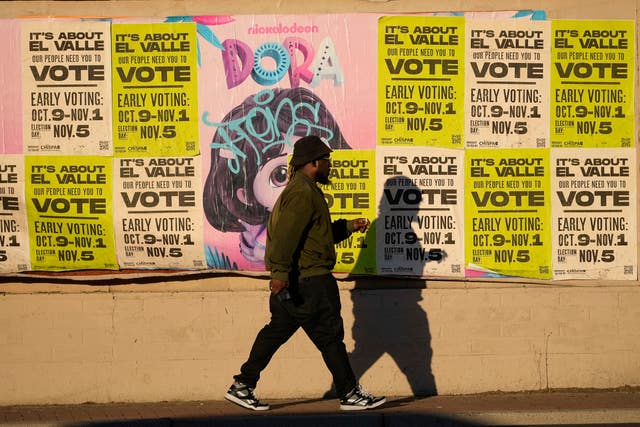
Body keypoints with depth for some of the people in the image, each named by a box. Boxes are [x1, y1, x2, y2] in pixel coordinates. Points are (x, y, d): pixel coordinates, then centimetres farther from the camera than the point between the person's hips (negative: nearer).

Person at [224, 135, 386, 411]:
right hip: (308, 281, -11)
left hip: (294, 281, 11)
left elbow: (318, 232, 30)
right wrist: (280, 272, -33)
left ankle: (242, 386, 16)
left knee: (276, 332, 13)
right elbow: (286, 234, -26)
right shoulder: (303, 193, -15)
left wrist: (348, 227, 21)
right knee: (330, 336, -3)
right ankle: (350, 395, 4)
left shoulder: (303, 189, 21)